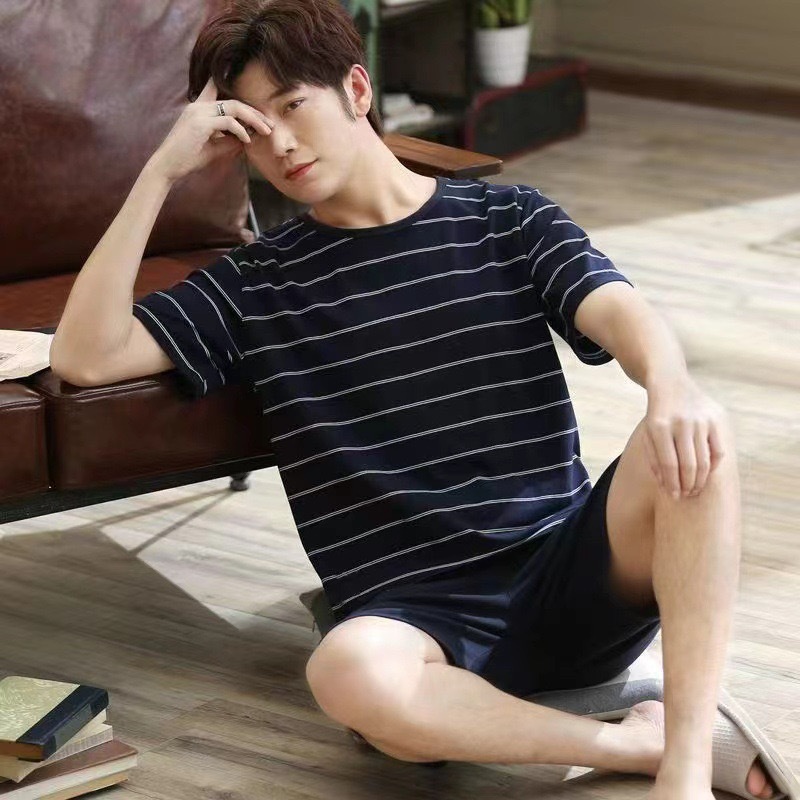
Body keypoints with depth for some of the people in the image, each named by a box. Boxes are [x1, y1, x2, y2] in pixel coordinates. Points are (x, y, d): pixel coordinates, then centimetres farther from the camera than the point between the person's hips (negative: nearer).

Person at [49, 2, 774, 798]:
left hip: (567, 573, 1)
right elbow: (85, 357, 1)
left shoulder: (509, 219, 12)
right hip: (417, 612, 0)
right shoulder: (254, 285, 12)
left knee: (693, 437, -30)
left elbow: (618, 311, -8)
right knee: (347, 669, -38)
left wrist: (672, 384, -33)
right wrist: (162, 170, -2)